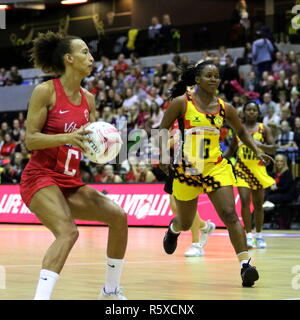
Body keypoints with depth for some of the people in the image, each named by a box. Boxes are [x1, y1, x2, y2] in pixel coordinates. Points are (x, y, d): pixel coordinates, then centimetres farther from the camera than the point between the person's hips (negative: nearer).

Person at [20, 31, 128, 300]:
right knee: (68, 231, -29)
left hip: (70, 182, 8)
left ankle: (111, 291, 16)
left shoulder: (88, 99, 10)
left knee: (118, 216, 1)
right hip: (41, 177, -8)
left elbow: (91, 141, 17)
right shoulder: (45, 91, -10)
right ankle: (41, 297, -34)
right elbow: (30, 139, -13)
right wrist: (68, 137, -26)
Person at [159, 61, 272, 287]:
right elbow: (163, 129, 1)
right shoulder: (181, 103, -6)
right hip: (187, 168, -1)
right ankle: (173, 229, 52)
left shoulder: (224, 108, 4)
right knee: (186, 223, 14)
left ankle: (245, 265, -20)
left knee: (230, 215, -16)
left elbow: (241, 131, 18)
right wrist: (164, 156, -11)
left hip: (216, 166, 2)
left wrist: (257, 151, 5)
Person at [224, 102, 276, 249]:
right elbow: (232, 149, 19)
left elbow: (273, 149, -5)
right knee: (245, 201, -13)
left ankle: (259, 235, 21)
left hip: (258, 169, 0)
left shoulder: (264, 129, 1)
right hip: (242, 168, 0)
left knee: (258, 204, 7)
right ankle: (249, 236, -11)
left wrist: (260, 145, -23)